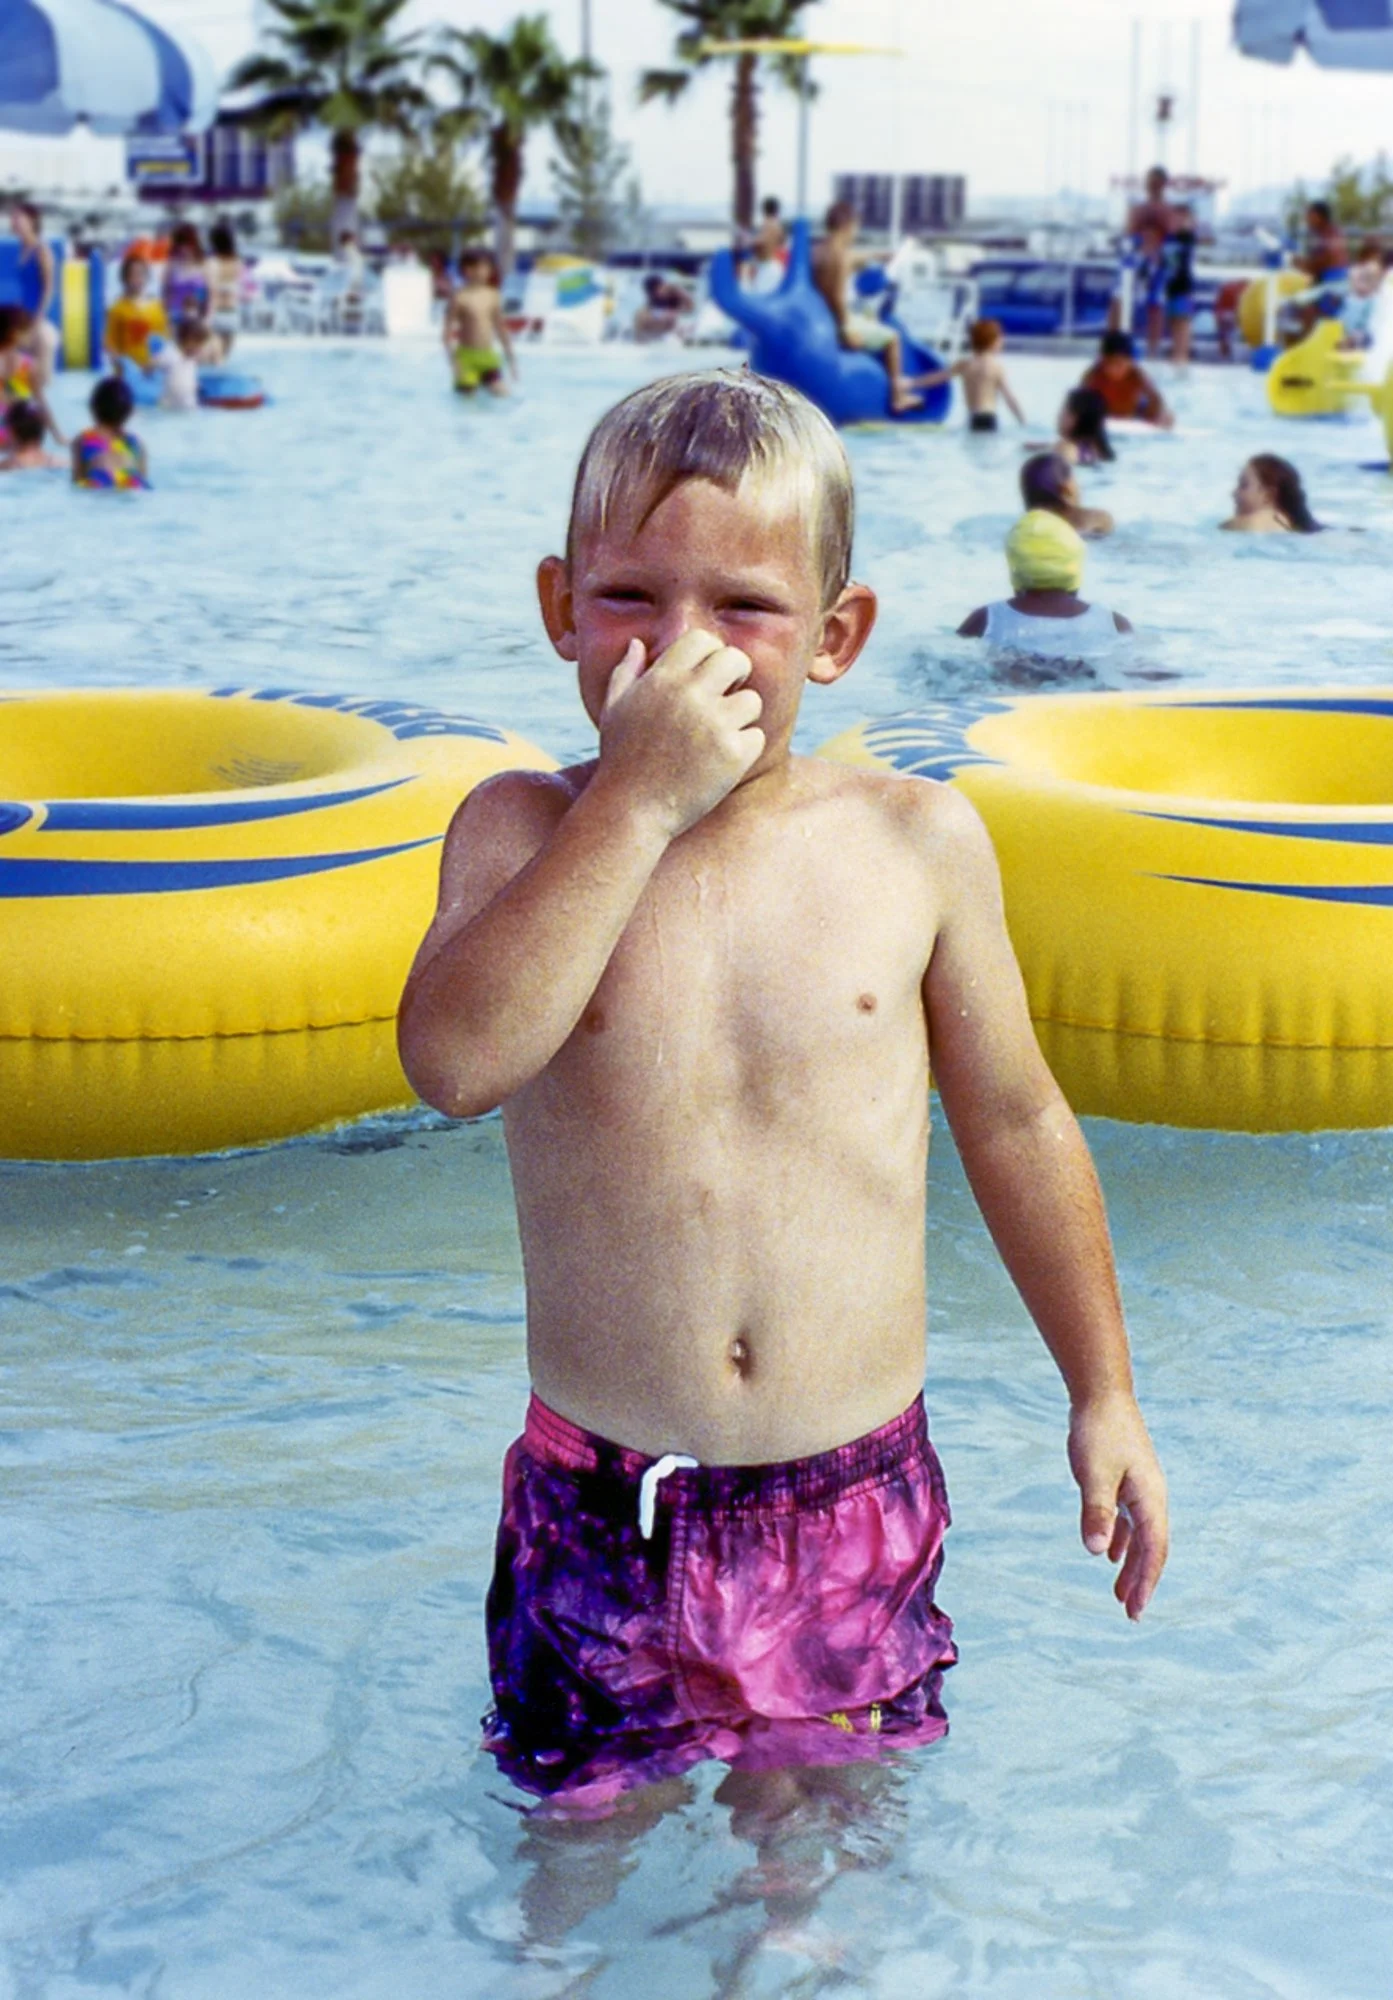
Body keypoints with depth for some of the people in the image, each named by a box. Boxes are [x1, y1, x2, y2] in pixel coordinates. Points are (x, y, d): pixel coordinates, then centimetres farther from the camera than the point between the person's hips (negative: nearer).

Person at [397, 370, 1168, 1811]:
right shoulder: (525, 831, -6)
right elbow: (454, 1062, -26)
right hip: (602, 1511, -1)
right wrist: (641, 797, -26)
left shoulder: (918, 840, -3)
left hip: (856, 1498, 1)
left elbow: (1014, 1120, 8)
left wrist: (1103, 1394, 11)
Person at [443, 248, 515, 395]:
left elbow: (501, 328, 13)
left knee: (502, 393, -7)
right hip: (467, 355, -4)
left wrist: (510, 357, 13)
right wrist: (453, 360, -16)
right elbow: (448, 330, -10)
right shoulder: (459, 296, -12)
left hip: (488, 355, 4)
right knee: (467, 395, -4)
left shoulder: (493, 296, 3)